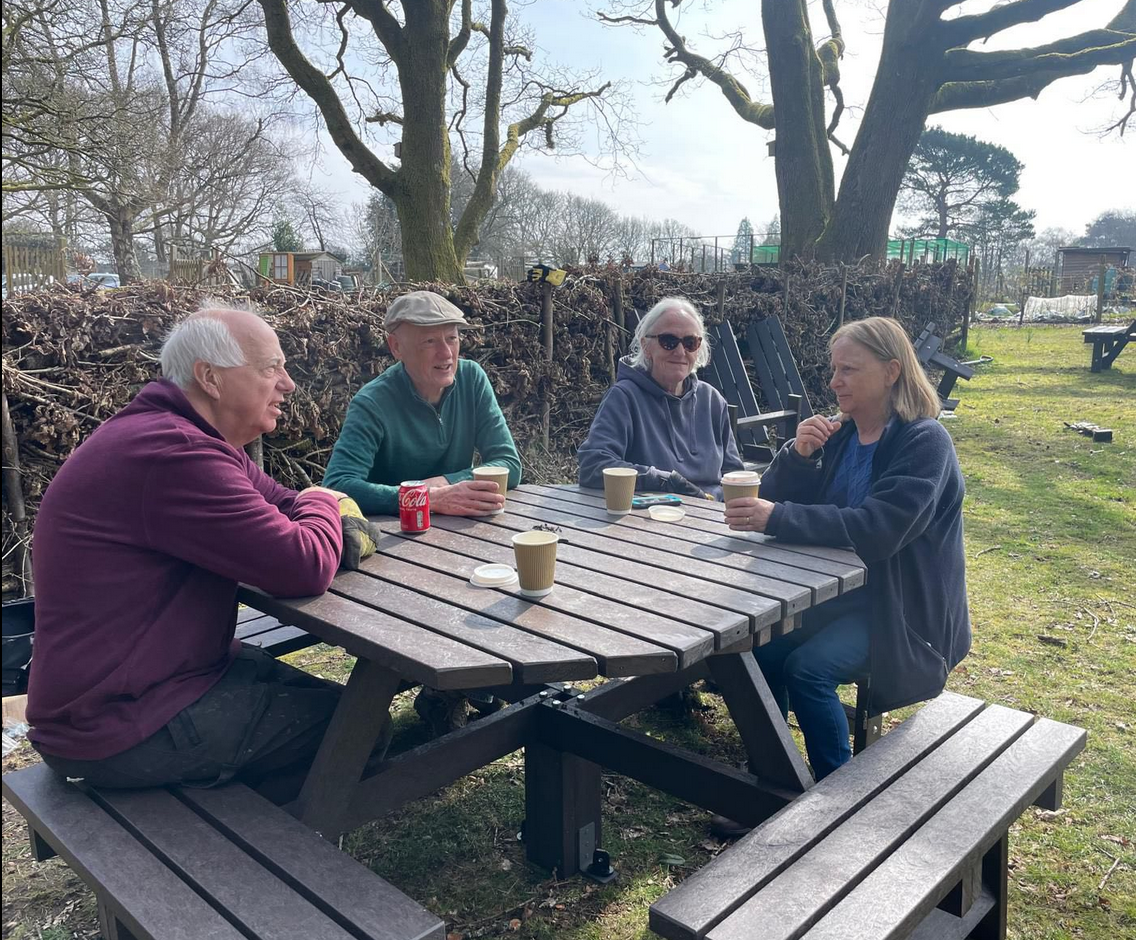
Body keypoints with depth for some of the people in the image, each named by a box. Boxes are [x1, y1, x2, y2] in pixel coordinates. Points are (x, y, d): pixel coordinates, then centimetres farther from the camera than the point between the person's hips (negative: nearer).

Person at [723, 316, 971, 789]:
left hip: (903, 607, -6)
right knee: (760, 648, -16)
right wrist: (798, 453, -16)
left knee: (808, 667, -26)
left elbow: (876, 530, -28)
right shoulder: (839, 433, 5)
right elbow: (776, 501, 3)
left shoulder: (925, 442, -15)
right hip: (838, 589, 6)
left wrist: (777, 519, -34)